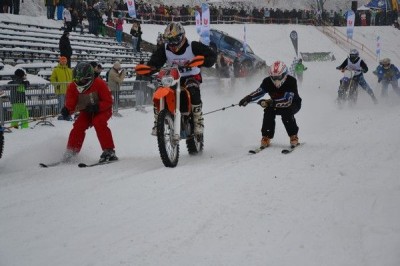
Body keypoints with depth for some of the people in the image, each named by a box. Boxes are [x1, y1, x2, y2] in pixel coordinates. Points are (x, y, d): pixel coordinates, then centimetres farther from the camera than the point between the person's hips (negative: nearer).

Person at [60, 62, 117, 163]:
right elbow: (70, 104, -14)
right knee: (78, 126, -18)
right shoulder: (73, 87, -14)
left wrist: (96, 107, -38)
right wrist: (67, 110, -39)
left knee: (98, 122, -31)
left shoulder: (99, 84, -26)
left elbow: (108, 101, -22)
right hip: (86, 112, 4)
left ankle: (109, 151, -29)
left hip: (102, 110, -4)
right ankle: (71, 151, -1)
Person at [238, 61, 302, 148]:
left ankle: (293, 136, -18)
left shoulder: (291, 81, -34)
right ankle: (266, 137, -14)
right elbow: (259, 92, -15)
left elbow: (287, 101, -42)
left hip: (293, 104, -4)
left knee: (286, 112, -34)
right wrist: (248, 98, -35)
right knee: (268, 111, -25)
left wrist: (270, 103, -51)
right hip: (276, 104, 4)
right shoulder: (268, 82, -21)